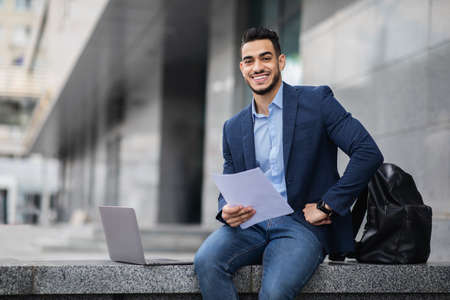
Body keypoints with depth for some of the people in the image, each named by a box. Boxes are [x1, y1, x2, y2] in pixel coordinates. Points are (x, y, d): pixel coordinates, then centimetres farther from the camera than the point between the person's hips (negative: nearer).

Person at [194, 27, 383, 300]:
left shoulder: (316, 101, 1)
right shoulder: (233, 128, 16)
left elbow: (369, 153, -8)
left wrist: (326, 207, -11)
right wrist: (227, 211, -8)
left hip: (301, 223, -4)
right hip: (251, 224, 4)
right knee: (206, 261, -26)